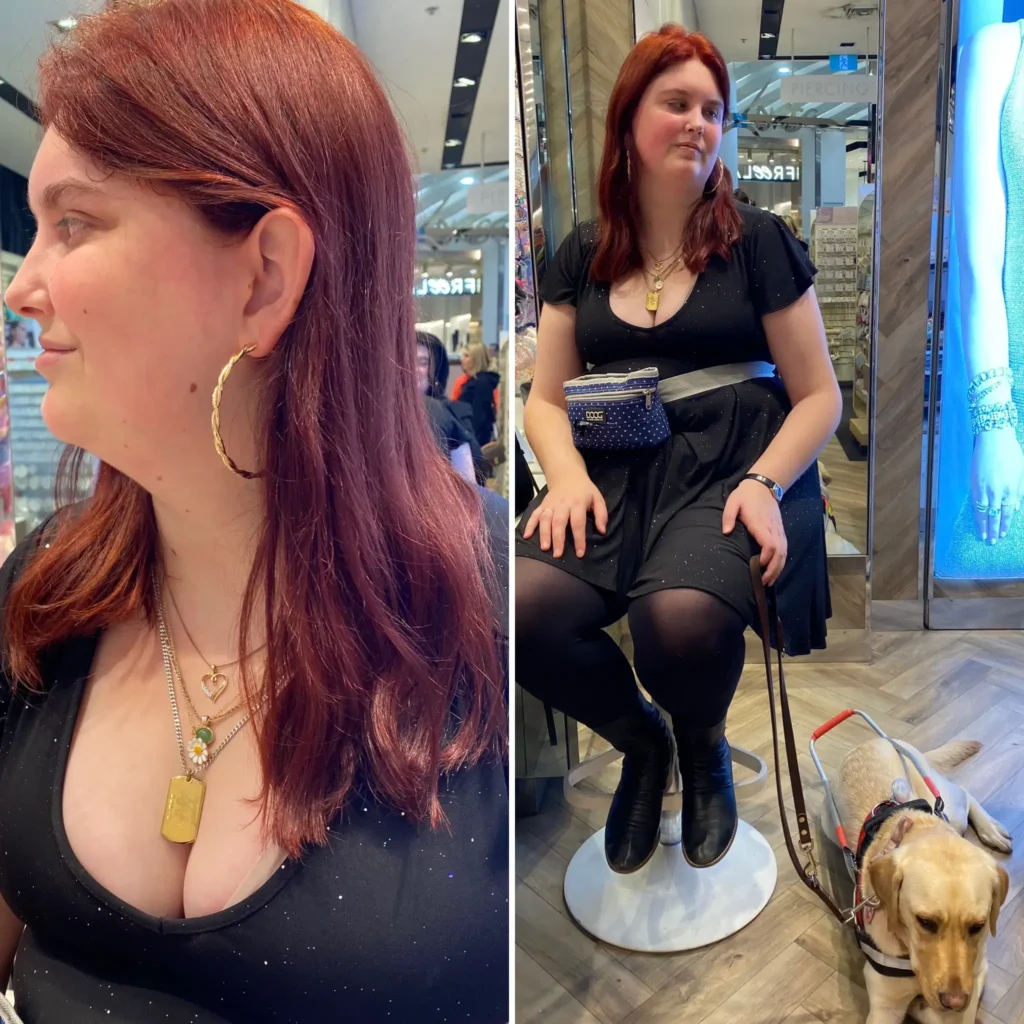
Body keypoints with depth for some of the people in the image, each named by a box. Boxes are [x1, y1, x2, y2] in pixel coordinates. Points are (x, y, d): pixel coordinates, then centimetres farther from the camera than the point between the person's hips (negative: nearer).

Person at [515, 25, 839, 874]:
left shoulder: (758, 241, 6)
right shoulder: (582, 256, 14)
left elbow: (819, 395, 5)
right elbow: (546, 398, 13)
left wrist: (763, 483, -14)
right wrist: (567, 474, -8)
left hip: (732, 463, -2)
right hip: (616, 471, 3)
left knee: (681, 616, -34)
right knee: (519, 611, -27)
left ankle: (703, 747, 7)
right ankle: (641, 742, 7)